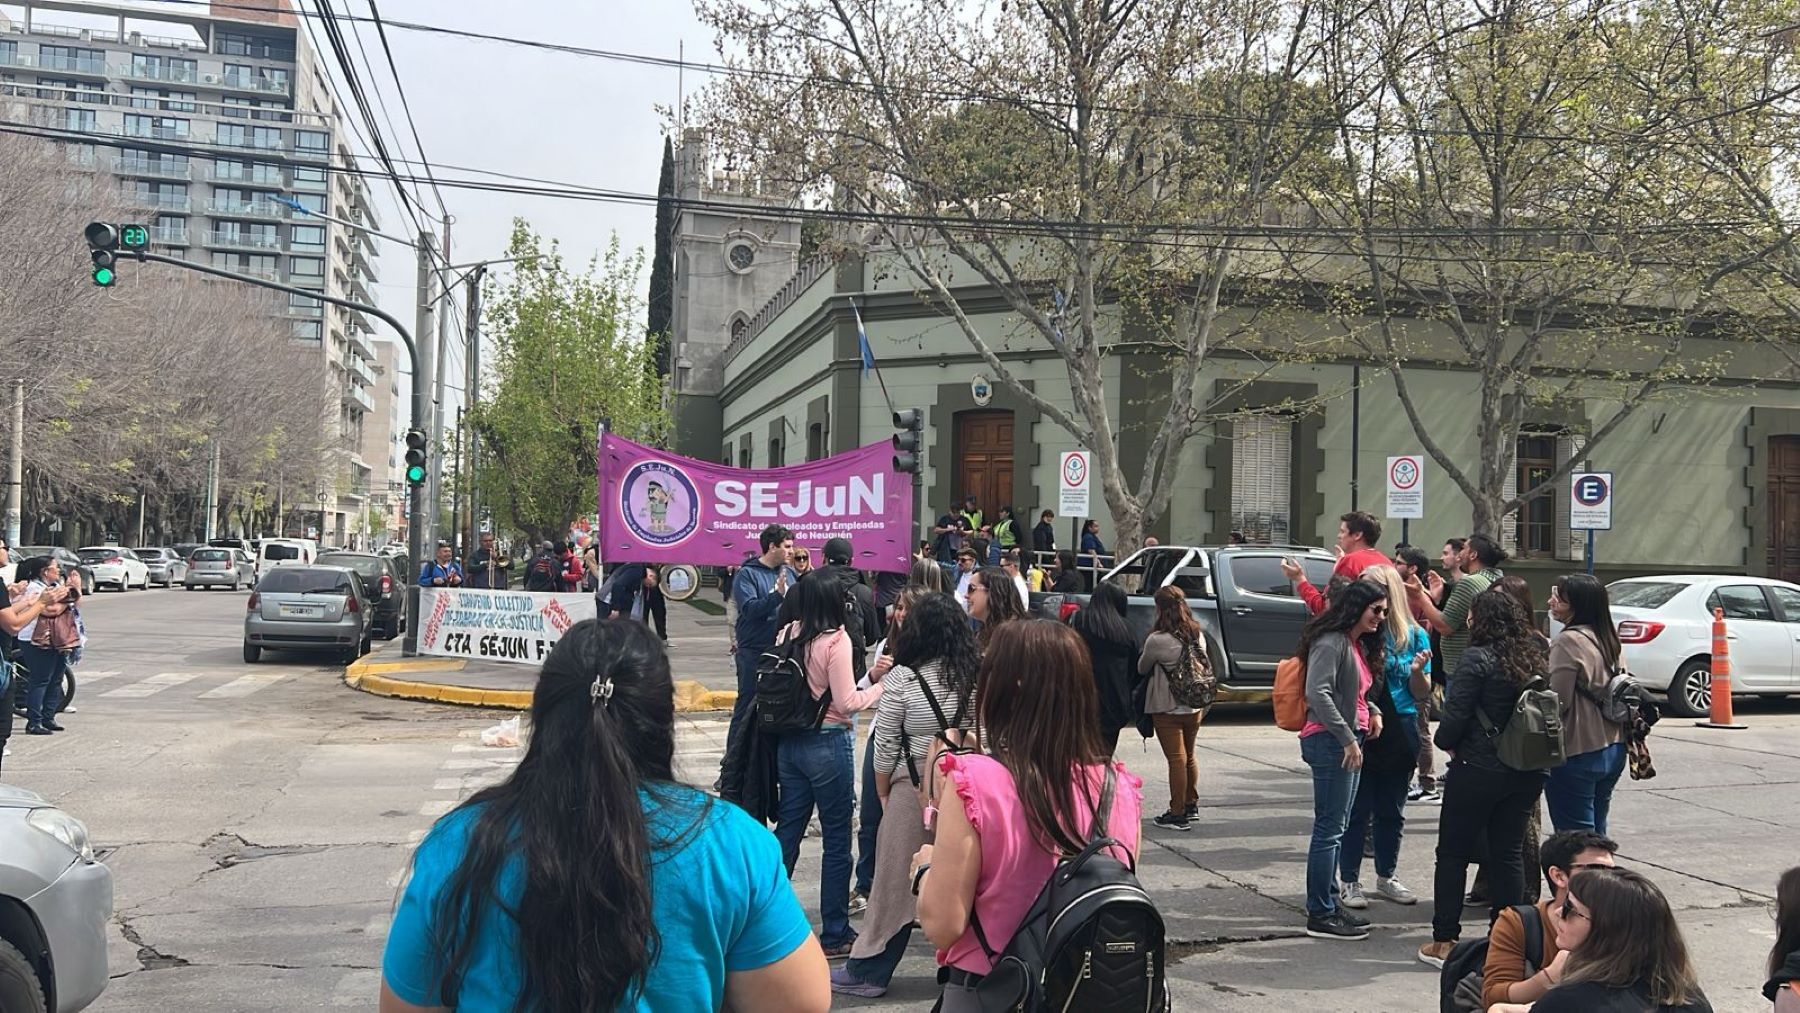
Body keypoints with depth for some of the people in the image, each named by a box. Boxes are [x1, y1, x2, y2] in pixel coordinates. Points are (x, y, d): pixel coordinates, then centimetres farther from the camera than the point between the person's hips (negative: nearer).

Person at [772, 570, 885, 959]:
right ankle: (835, 934, 13)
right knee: (837, 839, 5)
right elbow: (846, 703, -17)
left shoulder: (788, 635, 2)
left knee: (787, 829, 17)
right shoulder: (836, 641, -17)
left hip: (790, 743, 7)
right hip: (828, 744, -6)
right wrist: (882, 685, -5)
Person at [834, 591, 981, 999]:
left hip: (915, 788, -4)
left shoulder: (902, 678, -11)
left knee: (896, 879, 6)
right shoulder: (978, 675, 0)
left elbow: (884, 747, -6)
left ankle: (868, 970, 16)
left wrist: (882, 793, 8)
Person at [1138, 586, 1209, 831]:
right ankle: (1191, 804, 32)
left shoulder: (1158, 640, -19)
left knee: (1176, 759, -4)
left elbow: (1142, 669, -4)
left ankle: (1178, 814, 1)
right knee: (1189, 756, 20)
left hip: (1167, 710, -7)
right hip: (1194, 707, 7)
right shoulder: (1198, 636, 1)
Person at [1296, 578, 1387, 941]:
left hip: (1349, 741, 10)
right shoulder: (1331, 643, -14)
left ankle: (1328, 903, 22)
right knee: (1329, 828, -6)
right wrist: (1347, 738, -22)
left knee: (1336, 828, 14)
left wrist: (1372, 710, 6)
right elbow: (1318, 694, -23)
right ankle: (1320, 915, -1)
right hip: (1330, 740, -10)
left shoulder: (1359, 644, 17)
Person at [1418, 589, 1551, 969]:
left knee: (1453, 854, 4)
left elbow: (1455, 717, -15)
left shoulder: (1478, 659, -14)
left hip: (1477, 771, -6)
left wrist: (1446, 744, 3)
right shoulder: (1536, 661, 5)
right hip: (1526, 774, 6)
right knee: (1509, 854, 13)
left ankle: (1444, 941, 7)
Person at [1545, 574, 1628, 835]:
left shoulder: (1568, 641, -16)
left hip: (1577, 754, -9)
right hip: (1612, 748, 9)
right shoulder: (1607, 639, 10)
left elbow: (1556, 701, -18)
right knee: (1596, 833, 16)